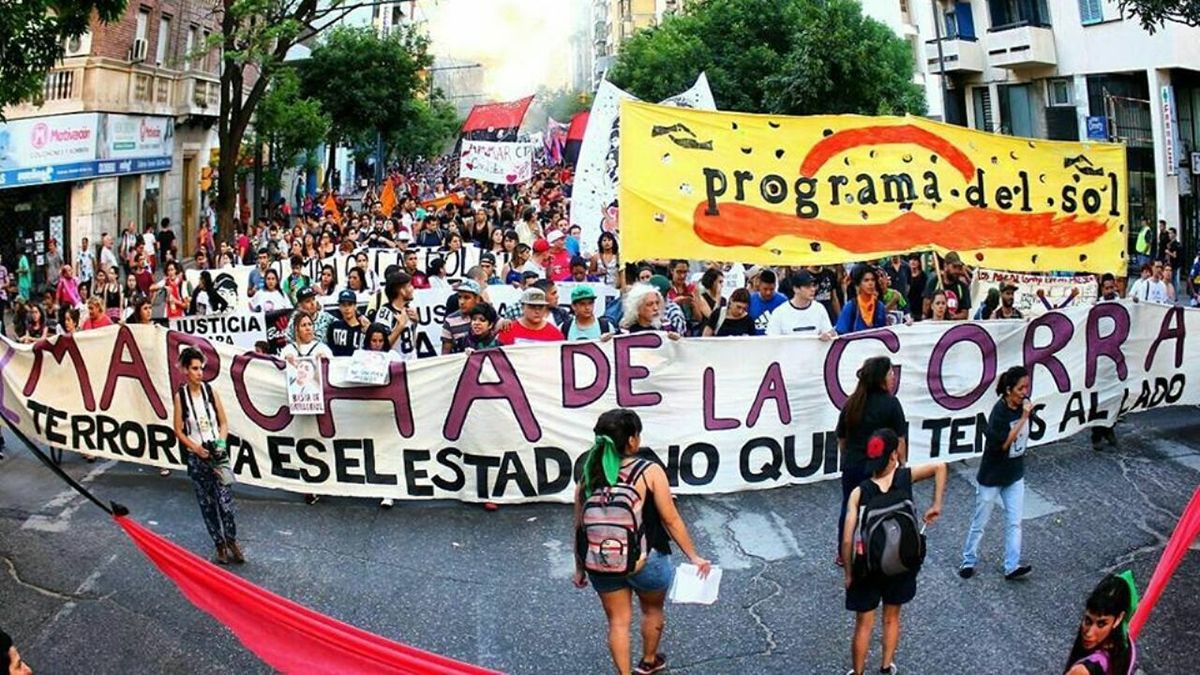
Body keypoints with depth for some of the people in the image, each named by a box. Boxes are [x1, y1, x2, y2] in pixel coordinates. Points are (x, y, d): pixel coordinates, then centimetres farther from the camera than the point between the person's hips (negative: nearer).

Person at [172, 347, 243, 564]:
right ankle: (220, 546, 20)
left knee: (225, 500, -5)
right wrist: (196, 448, -11)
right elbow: (179, 430, 0)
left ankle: (232, 541, 13)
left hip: (217, 453, 0)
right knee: (207, 503, 8)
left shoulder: (210, 391, -3)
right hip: (196, 456, 0)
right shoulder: (181, 395, -5)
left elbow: (224, 422, 4)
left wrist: (221, 444, -9)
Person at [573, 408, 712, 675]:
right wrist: (694, 557, -1)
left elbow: (580, 528, 0)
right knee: (653, 610, 26)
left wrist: (580, 568, 13)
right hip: (645, 561, -1)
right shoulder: (649, 470, -14)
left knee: (618, 621, 18)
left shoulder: (588, 476, -5)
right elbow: (671, 520, -12)